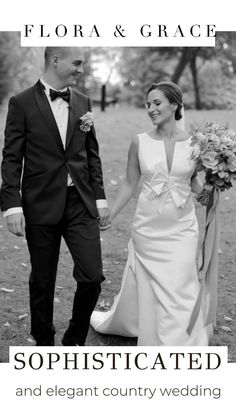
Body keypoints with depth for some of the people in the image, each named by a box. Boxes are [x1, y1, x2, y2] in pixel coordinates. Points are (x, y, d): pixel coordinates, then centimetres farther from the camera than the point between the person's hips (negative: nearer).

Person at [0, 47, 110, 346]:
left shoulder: (82, 102, 9)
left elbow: (92, 154, 13)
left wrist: (100, 197, 9)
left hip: (81, 203, 3)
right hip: (41, 206, -3)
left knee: (92, 277, -3)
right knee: (42, 282, 9)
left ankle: (74, 340, 20)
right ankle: (44, 341, 30)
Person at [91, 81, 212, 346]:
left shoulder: (194, 144, -4)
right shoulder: (140, 143, -3)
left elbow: (196, 185, 7)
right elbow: (130, 184, 6)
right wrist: (107, 217, 8)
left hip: (181, 230, 0)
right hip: (146, 228, 1)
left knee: (179, 292, -1)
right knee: (141, 288, 15)